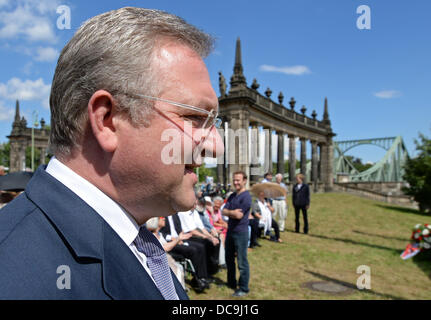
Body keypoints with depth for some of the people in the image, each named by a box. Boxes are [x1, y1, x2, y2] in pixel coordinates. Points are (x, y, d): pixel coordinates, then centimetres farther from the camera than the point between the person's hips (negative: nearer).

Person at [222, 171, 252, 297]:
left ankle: (243, 288, 13)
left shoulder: (246, 196, -14)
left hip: (241, 232, -8)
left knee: (242, 262, 0)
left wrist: (229, 212, -4)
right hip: (230, 230, 8)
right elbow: (224, 211, 2)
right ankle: (231, 283, 35)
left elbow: (239, 215, -19)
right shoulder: (232, 196, 11)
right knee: (229, 259, 19)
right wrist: (233, 212, -15)